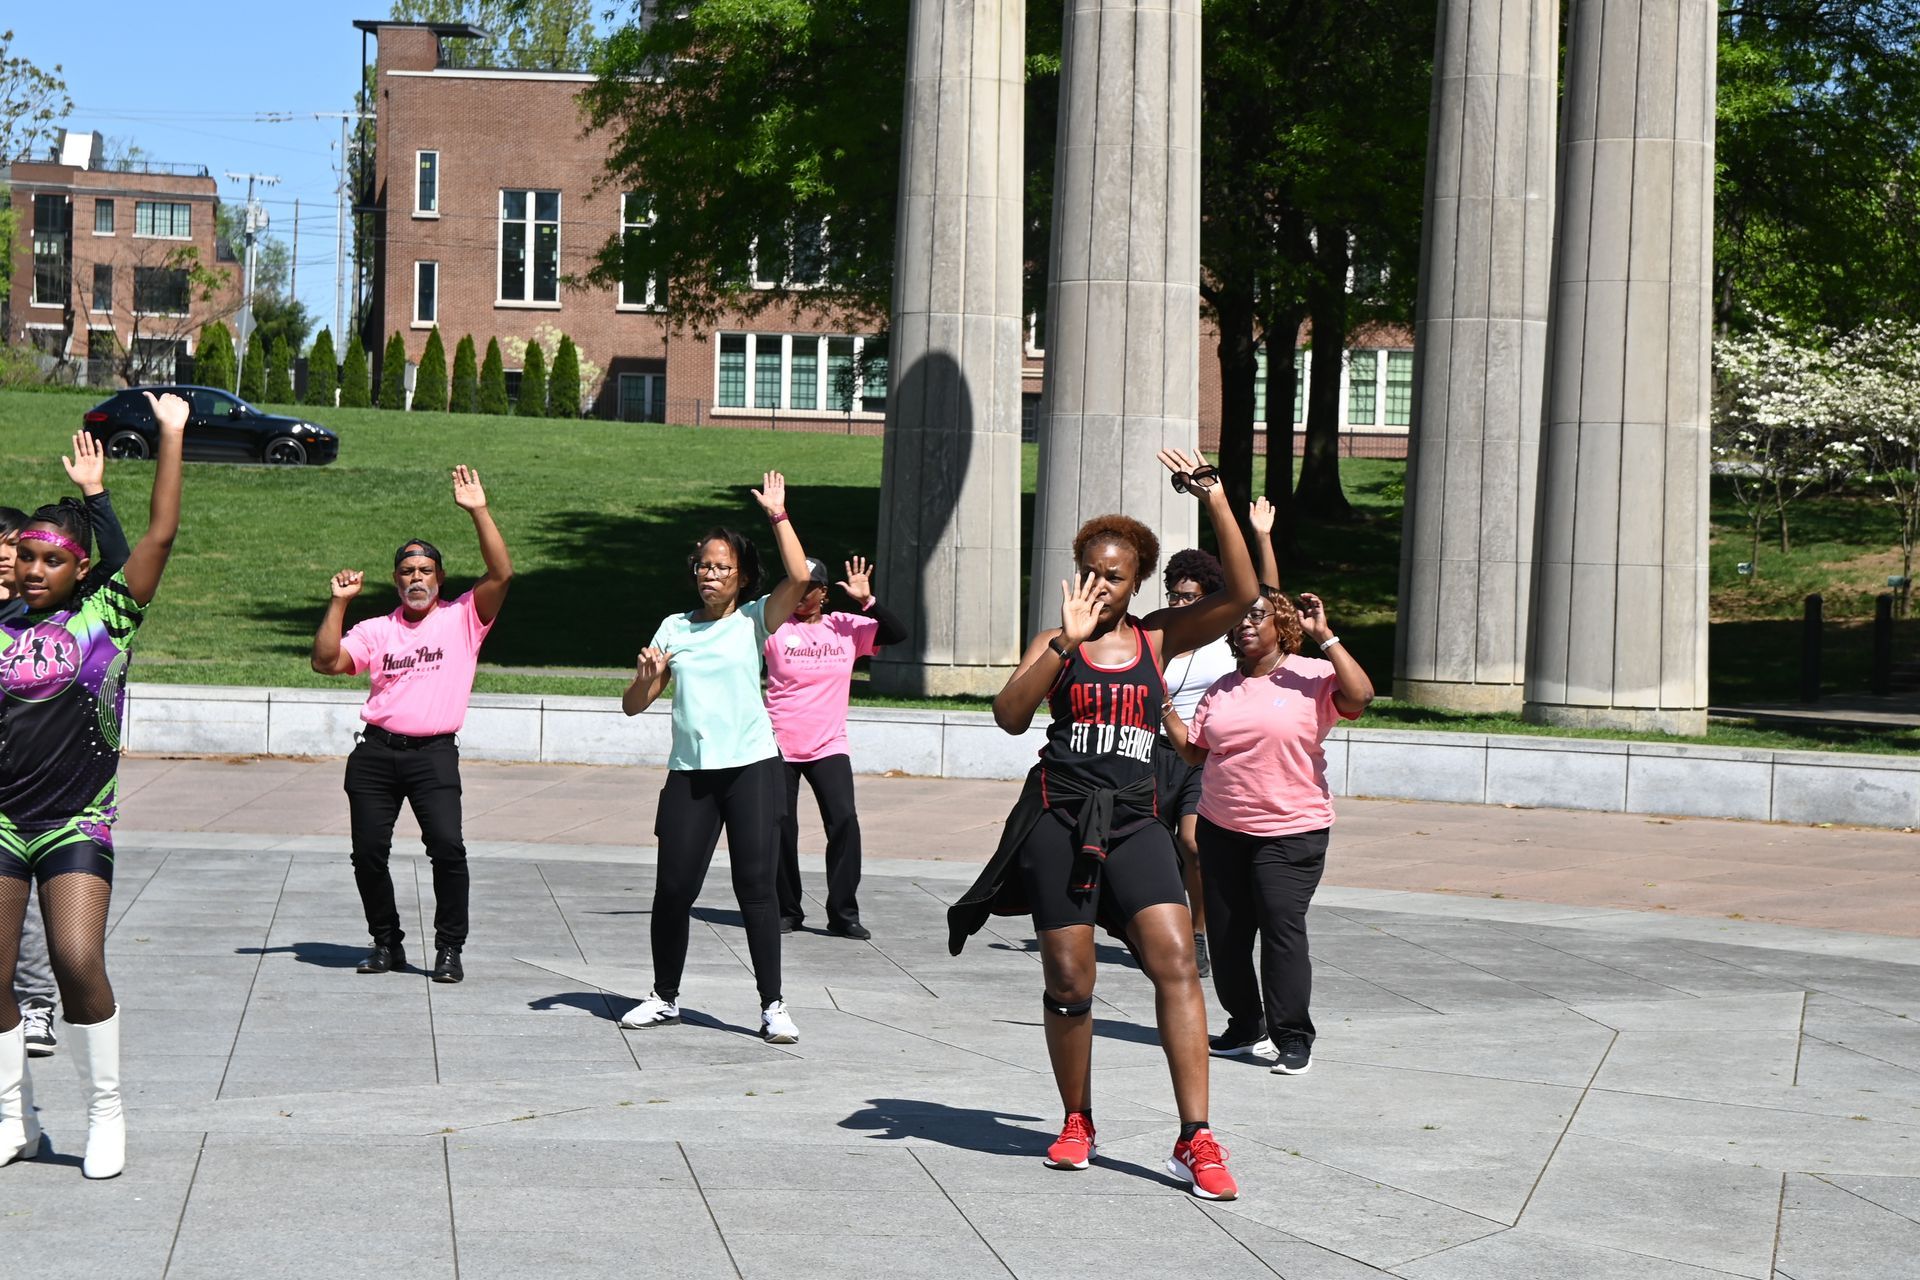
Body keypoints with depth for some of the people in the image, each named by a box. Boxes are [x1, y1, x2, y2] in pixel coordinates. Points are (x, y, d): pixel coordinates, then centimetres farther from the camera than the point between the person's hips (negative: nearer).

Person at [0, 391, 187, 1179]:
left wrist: (172, 435, -3)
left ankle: (105, 1115, 1)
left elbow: (161, 533, -4)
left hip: (76, 824, -3)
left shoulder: (106, 615, 1)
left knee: (78, 963, -17)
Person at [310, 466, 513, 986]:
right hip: (376, 752, 3)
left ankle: (449, 948, -6)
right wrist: (338, 603, -3)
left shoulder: (462, 618, 7)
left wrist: (479, 511, -11)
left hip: (434, 753, -3)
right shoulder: (377, 630, 15)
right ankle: (387, 943, 18)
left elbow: (501, 574, -7)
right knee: (368, 850, 2)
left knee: (447, 846, -17)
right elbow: (326, 661, 4)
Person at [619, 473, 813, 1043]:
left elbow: (799, 577, -14)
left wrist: (778, 515, -10)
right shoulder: (674, 627, 13)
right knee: (673, 888, 2)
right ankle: (665, 997, 18)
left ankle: (773, 1004, -3)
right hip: (689, 771, 3)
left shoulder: (754, 619, 5)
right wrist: (647, 674, -7)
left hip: (751, 767, -3)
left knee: (756, 887, -8)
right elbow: (633, 704, 13)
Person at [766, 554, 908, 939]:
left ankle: (843, 913, -3)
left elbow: (898, 634, -1)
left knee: (844, 823, -11)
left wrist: (867, 601, -13)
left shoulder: (847, 627, 4)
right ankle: (787, 911, 19)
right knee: (781, 831, 3)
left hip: (829, 747, 1)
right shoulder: (775, 627, -3)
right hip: (780, 747, -1)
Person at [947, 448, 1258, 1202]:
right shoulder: (1058, 641, 6)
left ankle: (1196, 1141, -15)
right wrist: (1067, 641, -18)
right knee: (1068, 979, 3)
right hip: (1058, 818, 0)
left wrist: (1214, 499, -10)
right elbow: (1010, 715, -10)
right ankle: (1077, 1124, 23)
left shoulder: (1158, 637, 8)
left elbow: (1241, 595, -5)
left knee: (1175, 961, -15)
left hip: (1134, 821, 0)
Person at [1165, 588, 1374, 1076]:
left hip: (1291, 830, -6)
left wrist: (1324, 636, -19)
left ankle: (1294, 1038, -6)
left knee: (1282, 925, -14)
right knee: (1226, 931, 9)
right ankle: (1244, 1022, 25)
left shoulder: (1312, 676, -4)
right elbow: (1194, 750, 13)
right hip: (1221, 828, 6)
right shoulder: (1222, 690, 12)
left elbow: (1360, 696, -22)